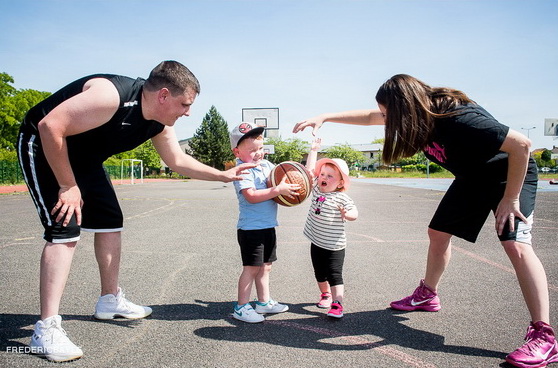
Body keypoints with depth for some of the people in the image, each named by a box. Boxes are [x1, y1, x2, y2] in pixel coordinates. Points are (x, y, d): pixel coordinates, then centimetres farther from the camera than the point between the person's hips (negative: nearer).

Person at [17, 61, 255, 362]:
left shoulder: (159, 124, -7)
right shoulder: (112, 95, -34)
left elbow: (178, 161, 8)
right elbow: (50, 126, -34)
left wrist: (223, 175, 3)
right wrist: (68, 186, -27)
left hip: (84, 158, 9)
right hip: (43, 147, -8)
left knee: (110, 222, 7)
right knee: (66, 227, -19)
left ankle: (110, 300, 23)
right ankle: (46, 329, -13)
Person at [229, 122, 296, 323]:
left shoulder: (267, 165, 9)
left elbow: (281, 177, 23)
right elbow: (251, 196, -29)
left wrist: (291, 183, 1)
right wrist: (278, 190, -31)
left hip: (268, 226, 8)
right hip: (251, 228, -8)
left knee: (265, 266, 17)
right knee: (252, 267, -1)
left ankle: (264, 302, 31)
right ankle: (241, 307, 12)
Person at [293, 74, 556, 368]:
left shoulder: (459, 119, -37)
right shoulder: (422, 112, -14)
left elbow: (521, 144, -33)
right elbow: (368, 117, -2)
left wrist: (510, 198, -27)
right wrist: (323, 117, -4)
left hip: (509, 172, -8)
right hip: (471, 177, 8)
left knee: (515, 243, -22)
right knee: (438, 232, 11)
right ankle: (427, 296, 29)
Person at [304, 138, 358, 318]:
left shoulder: (342, 198, -13)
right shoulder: (316, 189, 2)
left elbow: (354, 214, -15)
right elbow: (310, 170, 4)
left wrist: (347, 214, -36)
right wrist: (313, 150, 4)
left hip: (334, 245, -6)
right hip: (316, 242, 6)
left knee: (335, 276, -7)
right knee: (320, 274, 19)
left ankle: (337, 304, -5)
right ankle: (325, 294, 39)